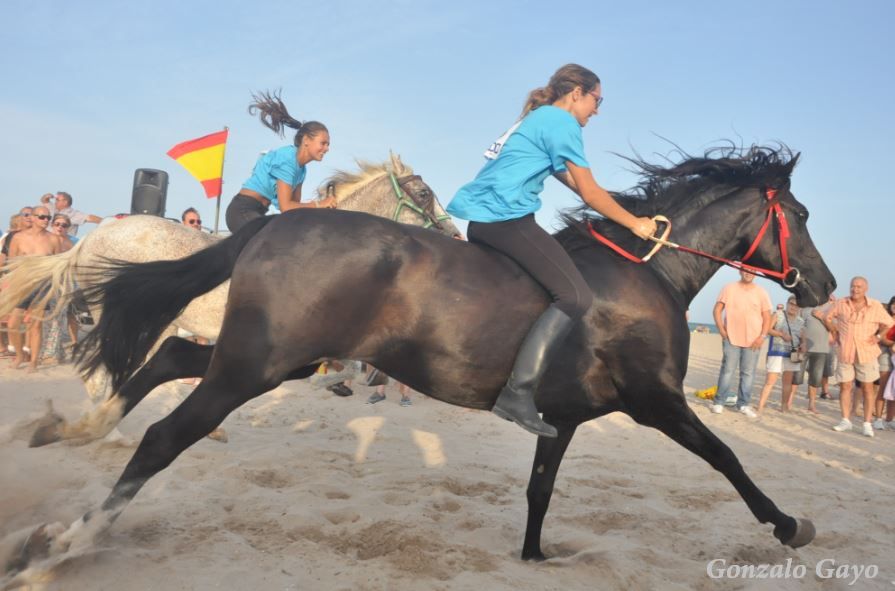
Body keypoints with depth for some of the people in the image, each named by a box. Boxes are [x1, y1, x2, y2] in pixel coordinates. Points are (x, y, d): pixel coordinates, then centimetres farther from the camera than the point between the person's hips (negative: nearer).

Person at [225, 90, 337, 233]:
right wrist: (318, 204, -15)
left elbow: (295, 205, 8)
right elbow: (286, 207, -23)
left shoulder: (301, 169, 10)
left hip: (255, 213, 10)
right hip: (243, 212, -10)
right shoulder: (287, 159, -17)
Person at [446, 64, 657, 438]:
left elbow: (573, 183, 27)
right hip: (507, 217, -11)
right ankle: (519, 392, -22)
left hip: (484, 218, 11)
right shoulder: (561, 122, -3)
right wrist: (634, 223, 8)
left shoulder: (537, 119, 26)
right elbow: (590, 193, -4)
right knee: (575, 295, -14)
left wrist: (623, 215, 26)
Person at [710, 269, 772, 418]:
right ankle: (719, 402, 6)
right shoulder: (729, 288, 3)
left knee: (748, 373, 5)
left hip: (753, 340, 2)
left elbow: (767, 317, 6)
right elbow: (717, 310, 3)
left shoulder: (761, 292, 6)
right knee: (727, 370, -1)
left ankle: (743, 404, 13)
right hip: (731, 338, -2)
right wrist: (721, 330, -7)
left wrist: (762, 336, -5)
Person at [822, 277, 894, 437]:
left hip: (866, 353, -1)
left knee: (867, 388, 3)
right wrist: (835, 333, 6)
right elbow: (828, 318, 15)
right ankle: (845, 420, 15)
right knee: (845, 386, 6)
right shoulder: (841, 303, 0)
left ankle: (867, 424, 9)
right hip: (845, 352, 2)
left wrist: (878, 336, -4)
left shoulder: (875, 306, -4)